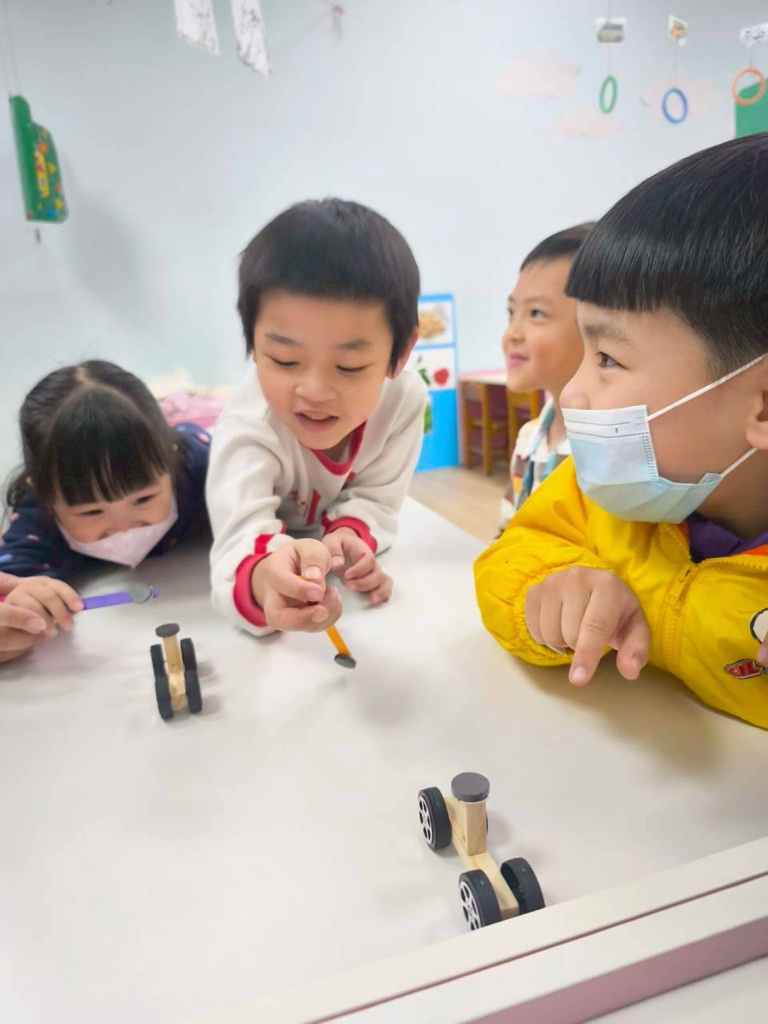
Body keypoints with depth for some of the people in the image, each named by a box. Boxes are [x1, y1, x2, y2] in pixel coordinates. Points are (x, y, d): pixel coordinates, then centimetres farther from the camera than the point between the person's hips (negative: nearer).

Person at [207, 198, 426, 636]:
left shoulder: (404, 398, -28)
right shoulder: (249, 429, -39)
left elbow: (374, 499, -17)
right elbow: (240, 549, -52)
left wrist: (345, 534, -39)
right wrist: (266, 581, -76)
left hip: (321, 535, 2)